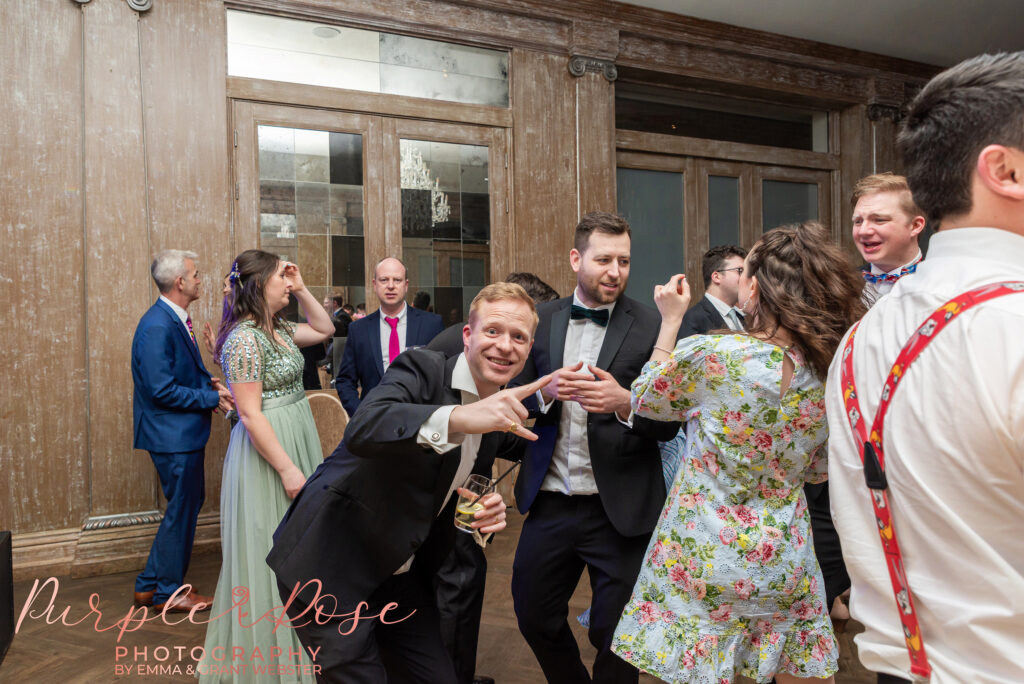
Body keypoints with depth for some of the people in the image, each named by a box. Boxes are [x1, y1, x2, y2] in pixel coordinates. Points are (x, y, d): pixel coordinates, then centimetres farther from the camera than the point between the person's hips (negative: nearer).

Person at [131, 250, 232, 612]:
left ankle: (150, 584, 32)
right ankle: (169, 592, 23)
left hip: (183, 432, 10)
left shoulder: (176, 319, 9)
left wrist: (209, 382, 2)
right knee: (182, 510, 4)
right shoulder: (157, 327, -22)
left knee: (189, 503, 19)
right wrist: (212, 398, -17)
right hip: (173, 434, -10)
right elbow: (162, 390, -24)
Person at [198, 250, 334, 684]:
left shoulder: (279, 329, 7)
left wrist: (301, 291, 8)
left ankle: (290, 638, 38)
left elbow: (324, 329, 22)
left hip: (296, 441, 9)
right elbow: (250, 414, -22)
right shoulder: (245, 338, -20)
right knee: (270, 549, 4)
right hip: (268, 451, -9)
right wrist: (288, 468, -21)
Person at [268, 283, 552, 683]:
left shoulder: (500, 415, 4)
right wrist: (458, 418, -50)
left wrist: (488, 512, -11)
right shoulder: (422, 368, -16)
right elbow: (361, 429, -36)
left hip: (401, 573, 7)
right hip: (332, 562, -6)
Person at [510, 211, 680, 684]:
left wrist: (625, 402, -27)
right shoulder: (541, 319, 3)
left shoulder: (650, 326, -8)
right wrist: (547, 391, -15)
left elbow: (669, 423, -8)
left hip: (620, 510, -4)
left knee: (614, 636, 10)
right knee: (535, 619, 19)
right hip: (549, 503, 4)